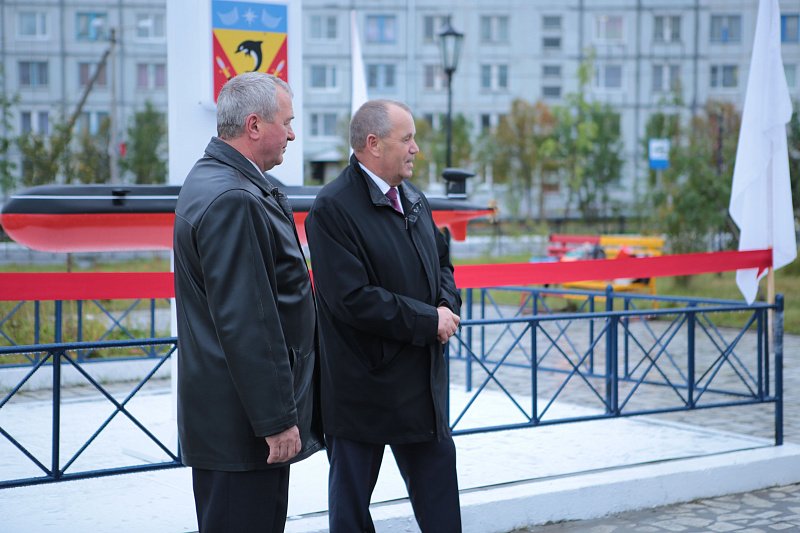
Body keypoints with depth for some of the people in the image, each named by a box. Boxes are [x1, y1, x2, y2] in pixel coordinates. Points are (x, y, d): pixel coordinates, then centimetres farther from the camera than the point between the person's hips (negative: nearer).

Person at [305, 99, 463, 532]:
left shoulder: (415, 200, 9)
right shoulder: (332, 209, -17)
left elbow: (441, 261, 20)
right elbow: (352, 300, -24)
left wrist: (447, 305, -2)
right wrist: (428, 320, -17)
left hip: (422, 380, 7)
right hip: (362, 385, -7)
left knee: (438, 487, 15)